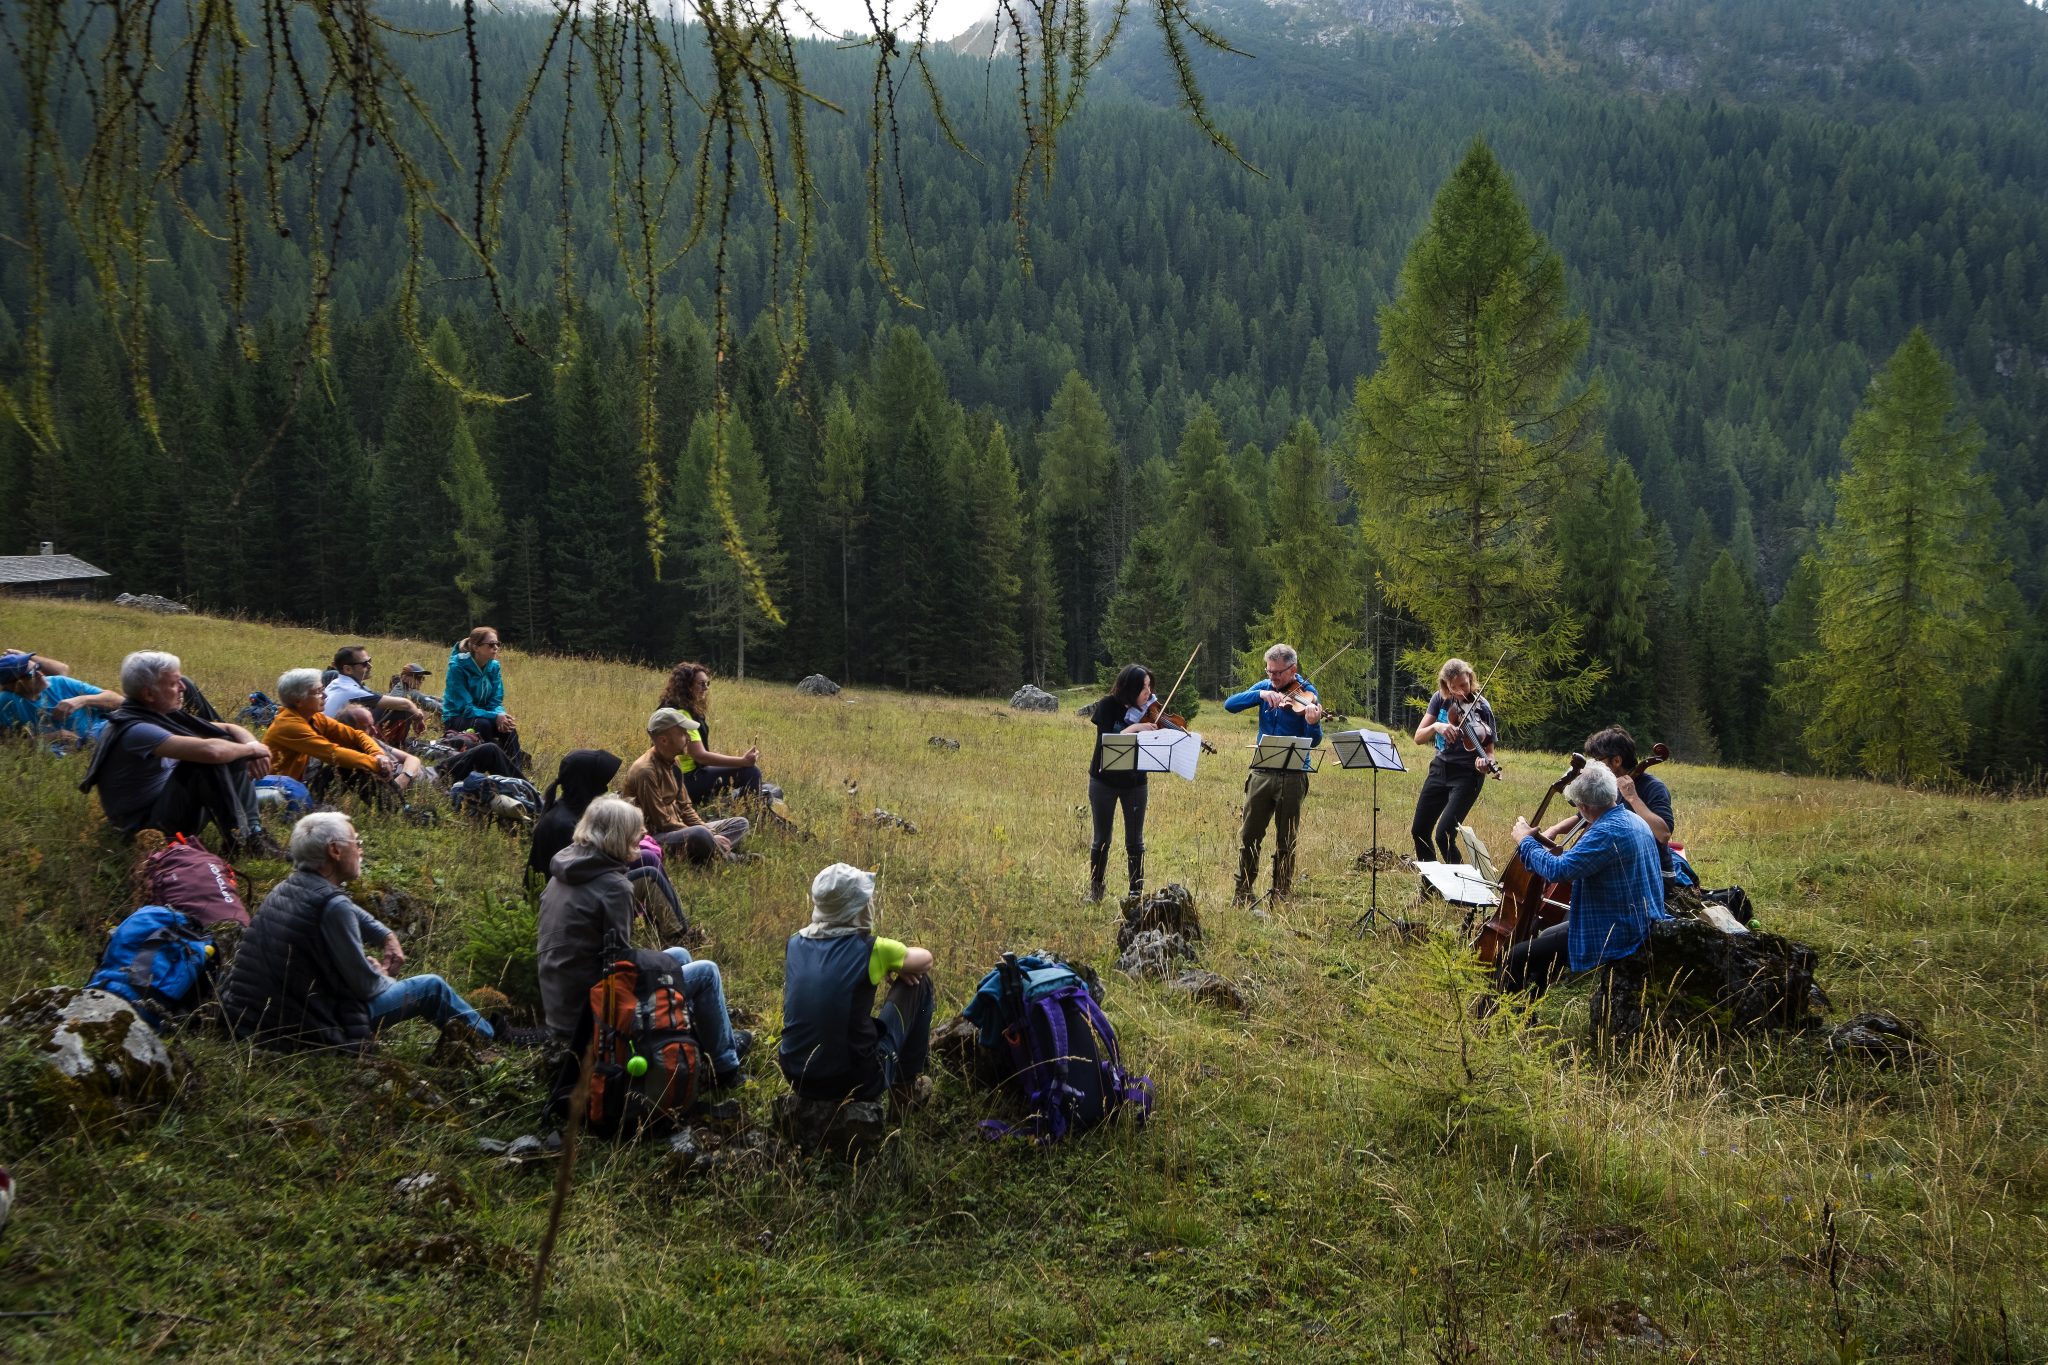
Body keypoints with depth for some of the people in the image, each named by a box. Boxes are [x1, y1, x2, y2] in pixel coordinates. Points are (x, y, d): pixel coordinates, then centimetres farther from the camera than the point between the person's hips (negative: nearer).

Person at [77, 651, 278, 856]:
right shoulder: (134, 729, -25)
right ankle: (238, 841, -20)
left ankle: (251, 829, -5)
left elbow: (228, 729, 10)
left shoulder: (162, 715, 4)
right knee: (208, 761, -29)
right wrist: (251, 748, -18)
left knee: (231, 751, 4)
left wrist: (254, 746, -12)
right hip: (147, 825, -10)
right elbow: (210, 751, -36)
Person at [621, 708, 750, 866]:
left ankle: (716, 852, -19)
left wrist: (710, 835, -3)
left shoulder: (671, 763, 9)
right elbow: (662, 822, -20)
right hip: (655, 837, -10)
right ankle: (724, 856, -13)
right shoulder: (646, 771, -20)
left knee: (740, 823, 7)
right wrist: (709, 838, -17)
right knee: (700, 834, -39)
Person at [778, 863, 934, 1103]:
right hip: (858, 1083, -5)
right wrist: (896, 966, 23)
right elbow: (925, 959, 4)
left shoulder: (795, 943, -1)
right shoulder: (870, 950, -15)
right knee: (918, 981, 11)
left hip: (798, 1081, 5)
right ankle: (906, 1082, 24)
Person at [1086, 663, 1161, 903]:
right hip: (1104, 781, -2)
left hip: (1135, 783, 2)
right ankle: (1095, 891, 22)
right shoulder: (1108, 707, -13)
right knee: (1102, 839, 8)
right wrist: (1134, 728, -32)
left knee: (1135, 842, 4)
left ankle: (1137, 892, 14)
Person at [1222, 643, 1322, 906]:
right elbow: (1229, 705, -6)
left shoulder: (1306, 694, -7)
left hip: (1292, 775, -3)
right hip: (1262, 772, 3)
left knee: (1286, 840, 5)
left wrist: (1312, 723, -36)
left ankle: (1281, 893, 16)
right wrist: (1260, 694, -21)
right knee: (1249, 836, 5)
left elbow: (1314, 741, -14)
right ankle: (1243, 892, 15)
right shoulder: (1265, 686, 5)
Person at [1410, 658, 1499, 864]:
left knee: (1444, 836, -17)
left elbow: (1489, 750, -11)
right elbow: (1419, 737, -6)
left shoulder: (1481, 708, -15)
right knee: (1419, 831, 11)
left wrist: (1486, 763, -35)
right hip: (1440, 768, 5)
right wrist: (1436, 726, -27)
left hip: (1466, 775, -5)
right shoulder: (1440, 699, -4)